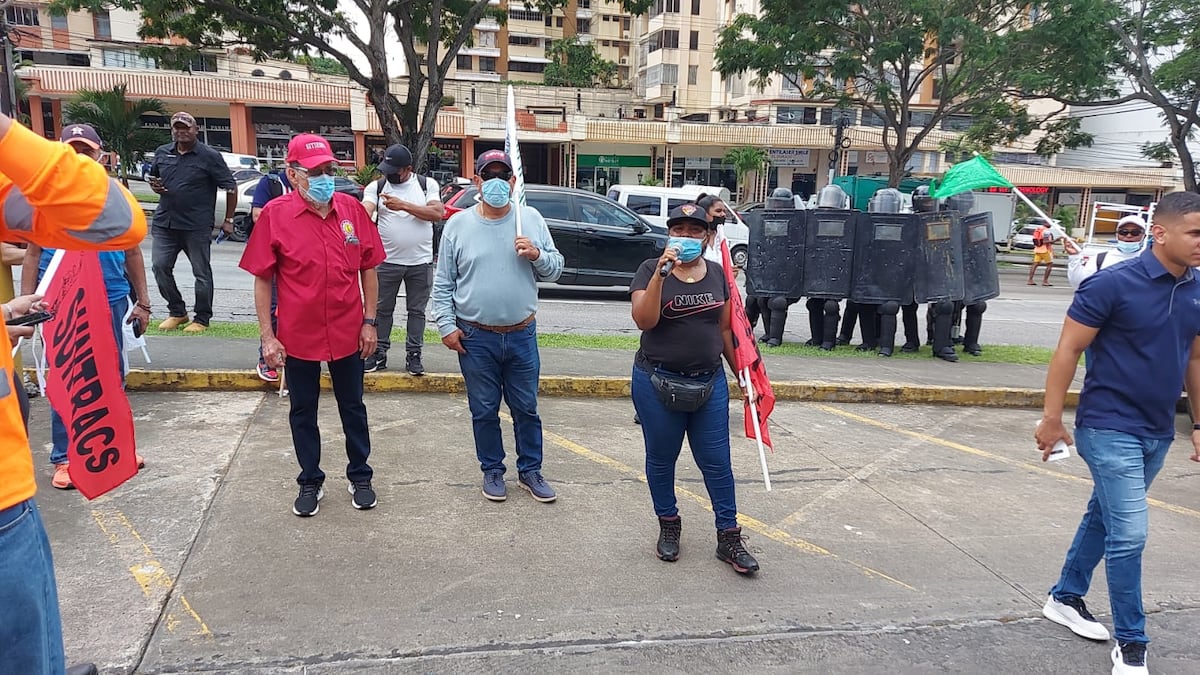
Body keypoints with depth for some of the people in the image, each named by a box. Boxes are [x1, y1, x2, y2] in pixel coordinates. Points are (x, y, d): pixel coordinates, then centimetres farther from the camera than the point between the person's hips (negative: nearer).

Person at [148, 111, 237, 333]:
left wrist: (228, 220, -3)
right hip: (165, 223, 5)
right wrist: (154, 186, 2)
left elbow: (231, 187, -1)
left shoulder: (210, 156, -3)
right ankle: (177, 312, 18)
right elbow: (153, 178, 27)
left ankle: (202, 319, 14)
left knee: (202, 273, 2)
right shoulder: (162, 153, 11)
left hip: (197, 226, -5)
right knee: (160, 267, 2)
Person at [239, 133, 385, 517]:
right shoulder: (275, 214, -8)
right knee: (303, 412, 14)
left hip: (348, 333, 1)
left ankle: (360, 476, 32)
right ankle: (310, 482, 31)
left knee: (353, 408, 15)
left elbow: (368, 269, 4)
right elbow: (262, 280, -5)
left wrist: (369, 321, 1)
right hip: (298, 335, -1)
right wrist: (267, 336, -8)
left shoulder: (352, 210, -3)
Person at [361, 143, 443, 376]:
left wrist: (403, 205, -18)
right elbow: (365, 210, -15)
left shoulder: (427, 184, 1)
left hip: (420, 261, 0)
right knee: (382, 309, 8)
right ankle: (379, 353, 19)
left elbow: (437, 213, -12)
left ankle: (413, 355, 16)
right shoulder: (376, 187, 2)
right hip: (388, 260, 1)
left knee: (417, 311, 7)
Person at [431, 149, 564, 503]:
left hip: (522, 335, 1)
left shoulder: (531, 219, 2)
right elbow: (443, 283, 2)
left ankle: (530, 470, 28)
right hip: (476, 338, -1)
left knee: (526, 408, 12)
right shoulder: (458, 224, -1)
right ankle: (492, 471, 29)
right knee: (484, 411, 11)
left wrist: (537, 255, -15)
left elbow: (555, 269, 5)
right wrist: (446, 325, -5)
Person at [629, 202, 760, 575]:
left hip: (710, 384, 3)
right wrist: (661, 273, -29)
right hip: (658, 384, -3)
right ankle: (668, 526, 30)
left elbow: (724, 328, 13)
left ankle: (728, 537, 17)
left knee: (717, 462, 7)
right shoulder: (651, 269, -6)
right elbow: (643, 320, -21)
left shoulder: (717, 274, 6)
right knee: (661, 459, 11)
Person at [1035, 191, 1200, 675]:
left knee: (1104, 517, 19)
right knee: (1129, 534, -7)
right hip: (1110, 430, -7)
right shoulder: (1114, 284, -16)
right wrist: (1052, 418, -14)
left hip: (1158, 432, 7)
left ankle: (1065, 598, 37)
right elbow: (1068, 350, -13)